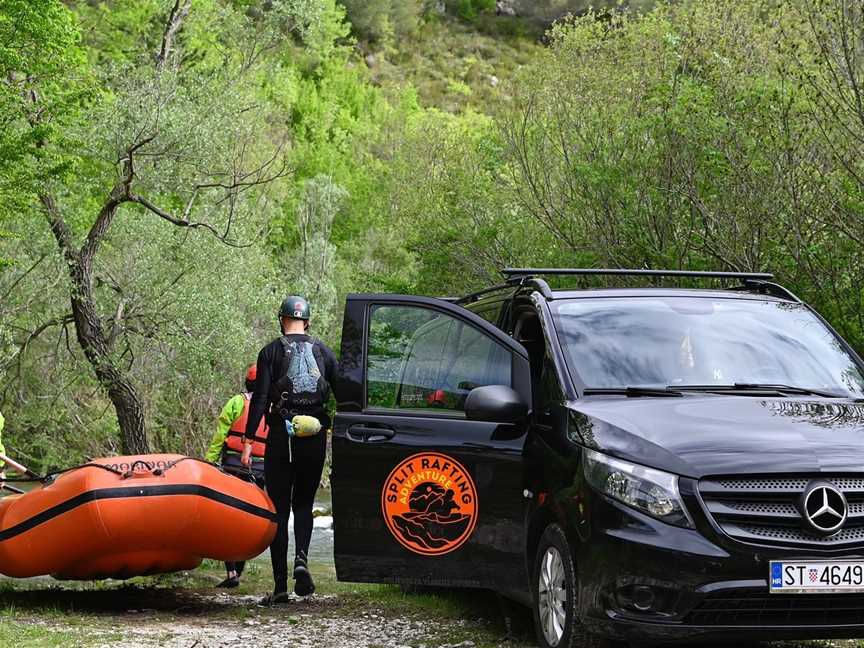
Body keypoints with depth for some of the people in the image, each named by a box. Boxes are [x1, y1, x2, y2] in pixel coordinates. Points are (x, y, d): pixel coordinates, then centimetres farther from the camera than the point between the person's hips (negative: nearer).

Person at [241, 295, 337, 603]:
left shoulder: (271, 352, 0)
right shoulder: (322, 351, 8)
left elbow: (260, 399, -7)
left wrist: (248, 441, -7)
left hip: (281, 438, -2)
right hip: (315, 439, 2)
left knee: (279, 509, 3)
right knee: (304, 504, 16)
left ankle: (280, 585, -1)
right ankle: (301, 558, -11)